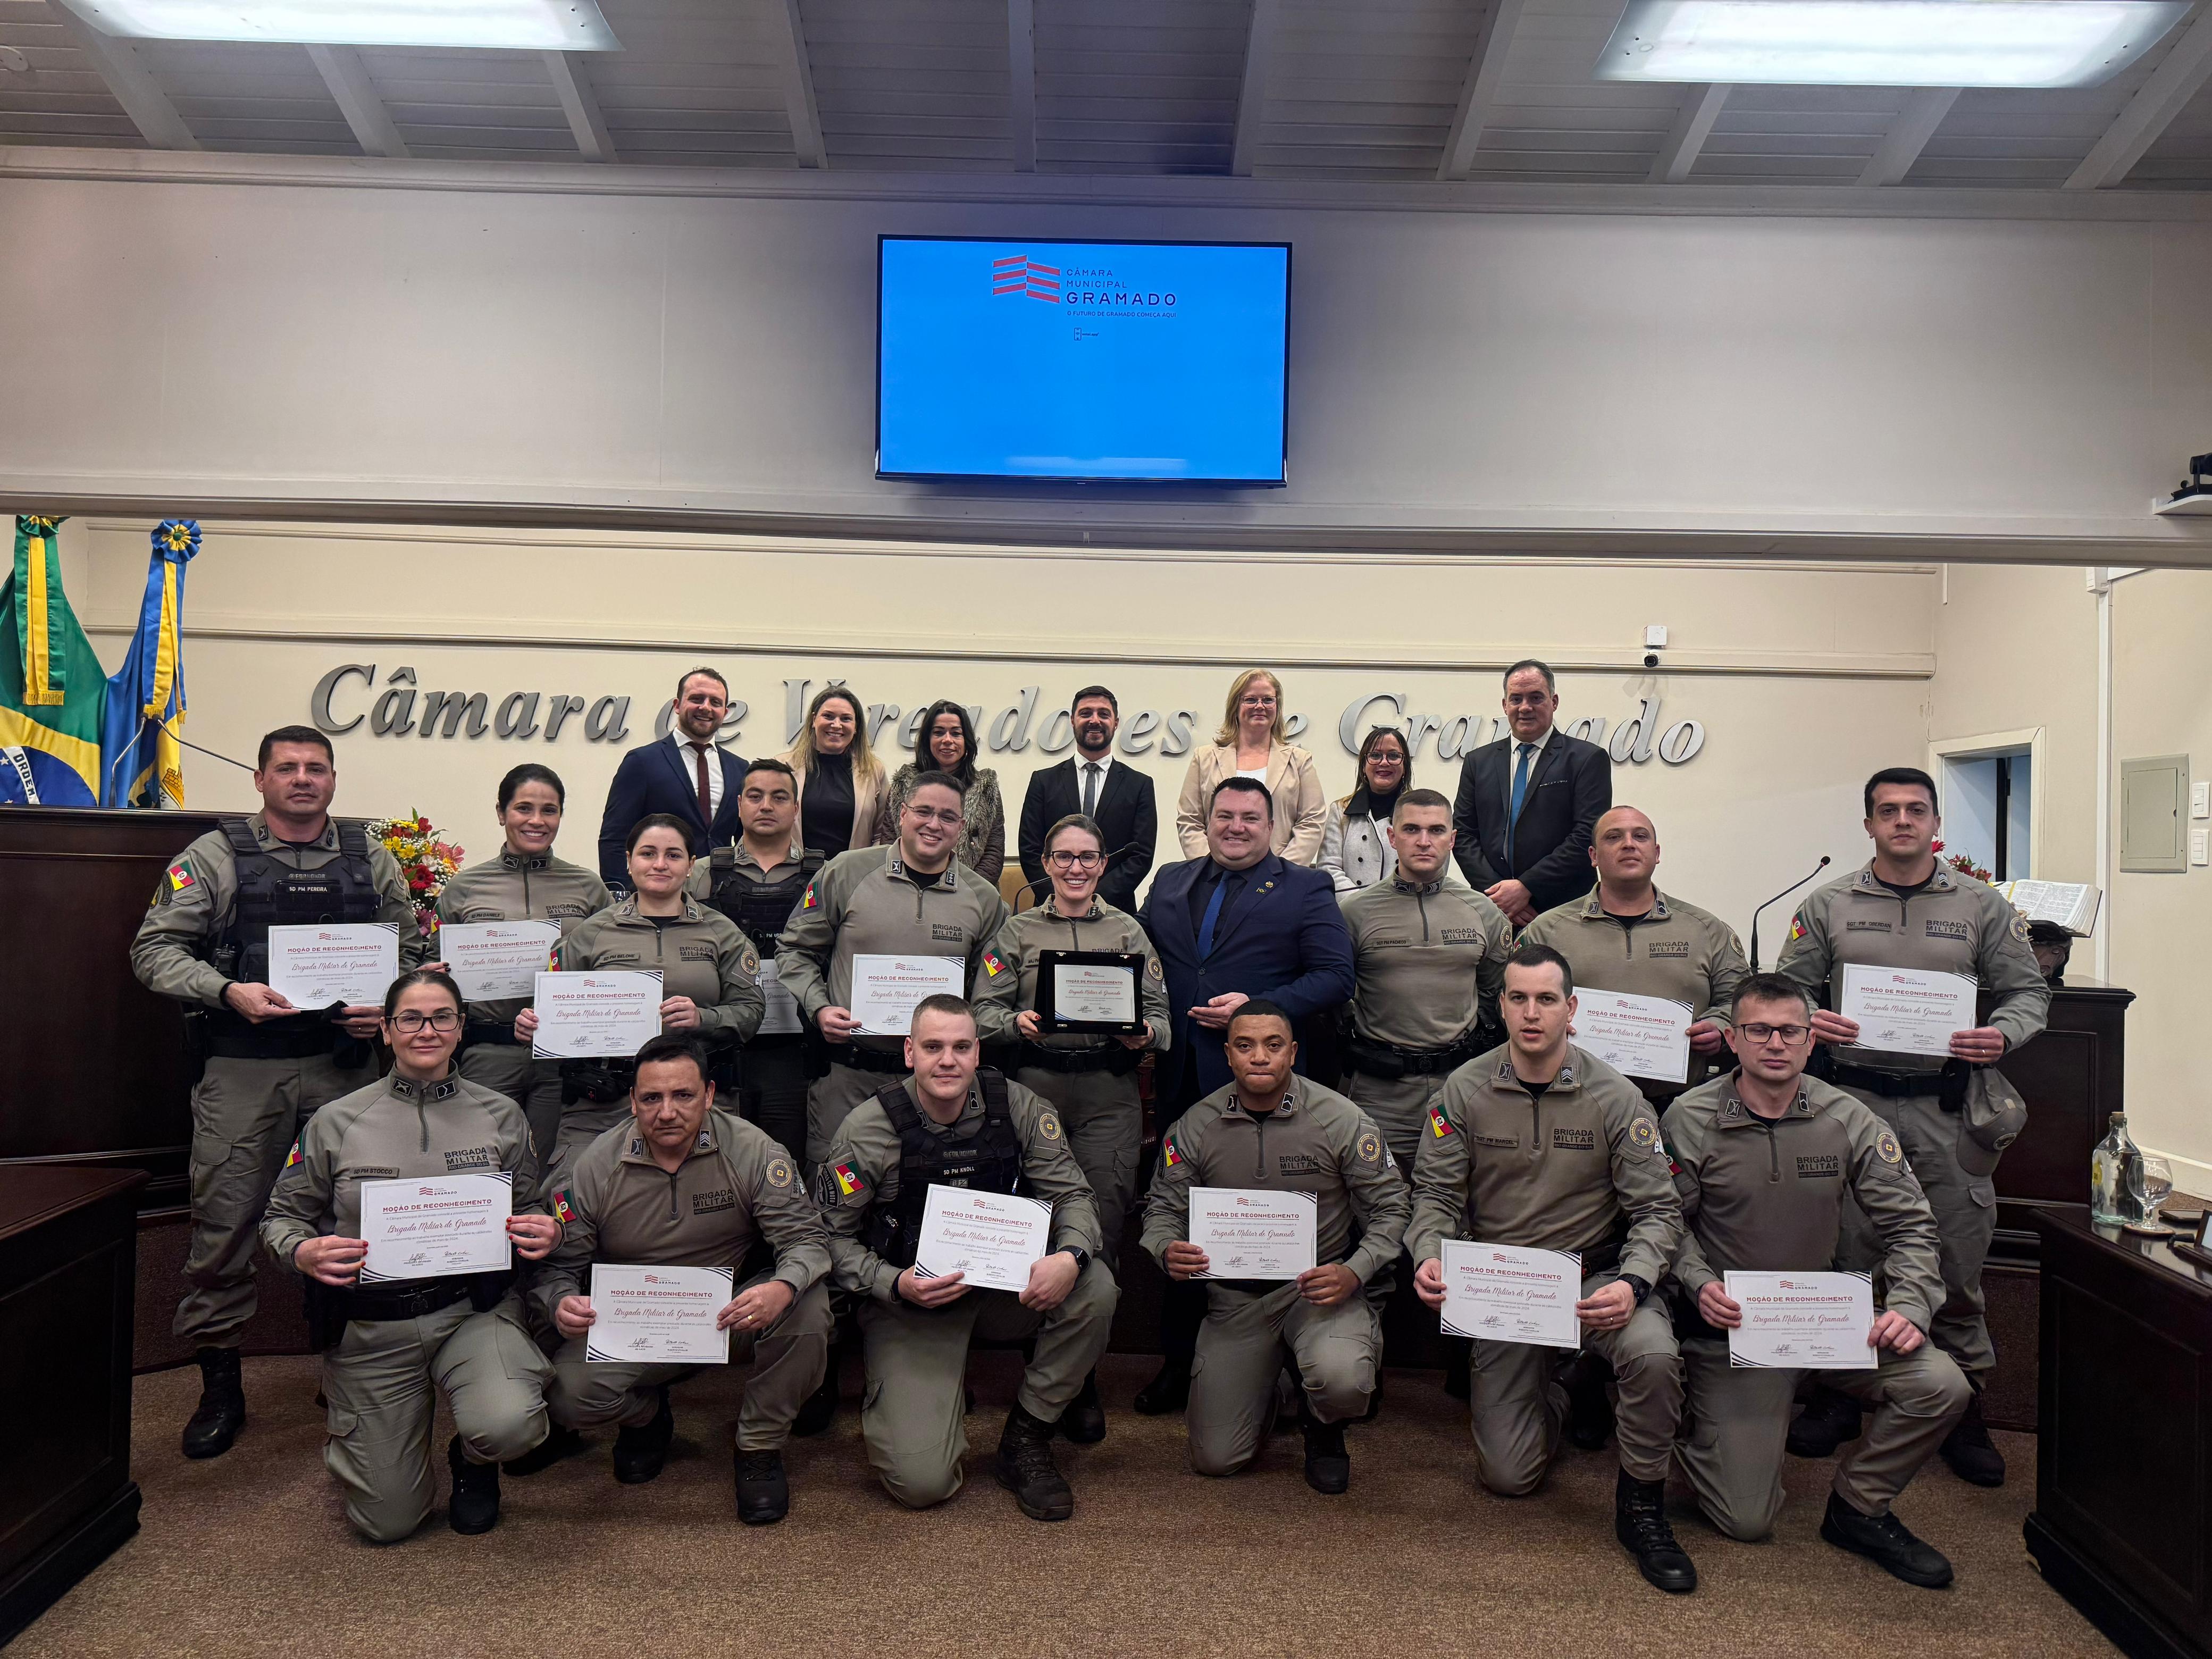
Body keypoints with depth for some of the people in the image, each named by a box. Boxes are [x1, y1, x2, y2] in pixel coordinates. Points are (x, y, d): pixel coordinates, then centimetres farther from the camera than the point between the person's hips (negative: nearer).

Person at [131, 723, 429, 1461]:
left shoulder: (370, 861, 9)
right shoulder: (215, 856, 2)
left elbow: (412, 951, 11)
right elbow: (155, 948, -1)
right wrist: (228, 992, -16)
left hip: (344, 1067, 2)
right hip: (242, 1071, -2)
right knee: (224, 1221, 1)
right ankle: (219, 1384, 17)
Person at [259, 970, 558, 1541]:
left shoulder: (501, 1116, 2)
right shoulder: (337, 1122, 0)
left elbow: (531, 1208, 12)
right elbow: (283, 1217, 8)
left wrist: (543, 1235, -12)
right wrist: (303, 1253, -15)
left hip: (474, 1307, 0)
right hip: (371, 1324, 0)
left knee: (506, 1425, -31)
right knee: (386, 1522, 2)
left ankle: (471, 1457, 10)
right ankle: (356, 1438, 39)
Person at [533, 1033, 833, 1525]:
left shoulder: (751, 1151, -13)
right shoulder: (594, 1167, -9)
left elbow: (807, 1240, -16)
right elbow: (558, 1264, -4)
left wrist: (783, 1288, -40)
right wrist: (562, 1302, -29)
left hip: (731, 1315, -1)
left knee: (807, 1306, -30)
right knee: (569, 1394, -26)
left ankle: (760, 1447, -3)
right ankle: (648, 1416, 14)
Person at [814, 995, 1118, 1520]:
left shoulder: (1017, 1107, -8)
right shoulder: (867, 1129, -14)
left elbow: (1071, 1195, -3)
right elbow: (834, 1235, -7)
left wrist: (1071, 1256, -25)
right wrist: (895, 1285, -24)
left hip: (1004, 1288, 3)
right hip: (909, 1303, -3)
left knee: (1095, 1288, -27)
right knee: (922, 1482, -17)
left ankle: (1025, 1441, -5)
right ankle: (890, 1405, 21)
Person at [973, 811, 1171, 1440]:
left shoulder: (1128, 932, 14)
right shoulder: (1018, 931, 12)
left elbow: (1160, 1011, 9)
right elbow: (984, 1008, 5)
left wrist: (1144, 1033, -12)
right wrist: (1017, 1023, -15)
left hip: (1109, 1093, 0)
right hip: (1035, 1086, 0)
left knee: (1100, 1229, -6)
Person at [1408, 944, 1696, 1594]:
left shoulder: (1614, 1096, -8)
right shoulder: (1467, 1090, -5)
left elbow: (1657, 1209, -7)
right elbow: (1435, 1192, -2)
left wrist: (1633, 1283, -25)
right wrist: (1429, 1256, -22)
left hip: (1595, 1277, -1)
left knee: (1654, 1356, -35)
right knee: (1509, 1477, -2)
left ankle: (1641, 1505, -4)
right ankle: (1555, 1393, 36)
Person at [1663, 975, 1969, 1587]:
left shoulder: (1849, 1121, -3)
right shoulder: (1688, 1120, -9)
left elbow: (1911, 1225, 1)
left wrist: (1910, 1305, -15)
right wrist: (1699, 1285, -20)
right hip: (1731, 1326, -3)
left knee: (1941, 1388, -22)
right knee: (1747, 1520, -8)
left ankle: (1858, 1508, 5)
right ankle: (1685, 1423, 26)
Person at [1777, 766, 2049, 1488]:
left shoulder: (1982, 907, 7)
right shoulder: (1827, 907, 6)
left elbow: (2029, 990, 8)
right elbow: (1785, 989, 7)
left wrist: (2002, 1034, -12)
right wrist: (1806, 1019, -15)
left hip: (1948, 1110, 0)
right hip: (1854, 1100, 0)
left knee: (1957, 1261, 6)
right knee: (1846, 1253, 5)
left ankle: (1962, 1406, 23)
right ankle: (1840, 1391, 22)